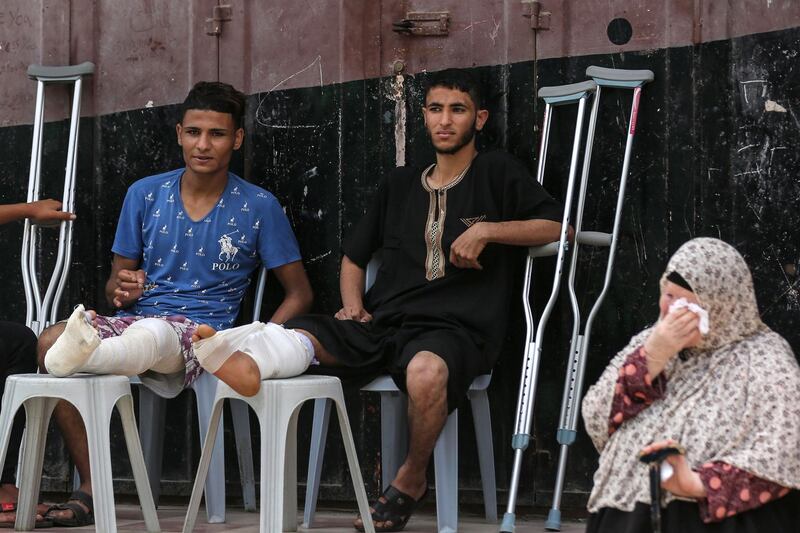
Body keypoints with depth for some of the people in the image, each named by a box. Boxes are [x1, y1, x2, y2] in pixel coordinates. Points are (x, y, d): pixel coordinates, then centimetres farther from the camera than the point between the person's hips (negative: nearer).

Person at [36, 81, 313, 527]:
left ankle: (82, 354, -74)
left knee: (152, 334, -40)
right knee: (49, 342, -26)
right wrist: (120, 288, -8)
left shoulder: (259, 207, 4)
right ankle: (91, 489, -25)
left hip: (201, 333, -4)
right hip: (132, 321, 4)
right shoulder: (145, 194, 11)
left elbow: (299, 293, 8)